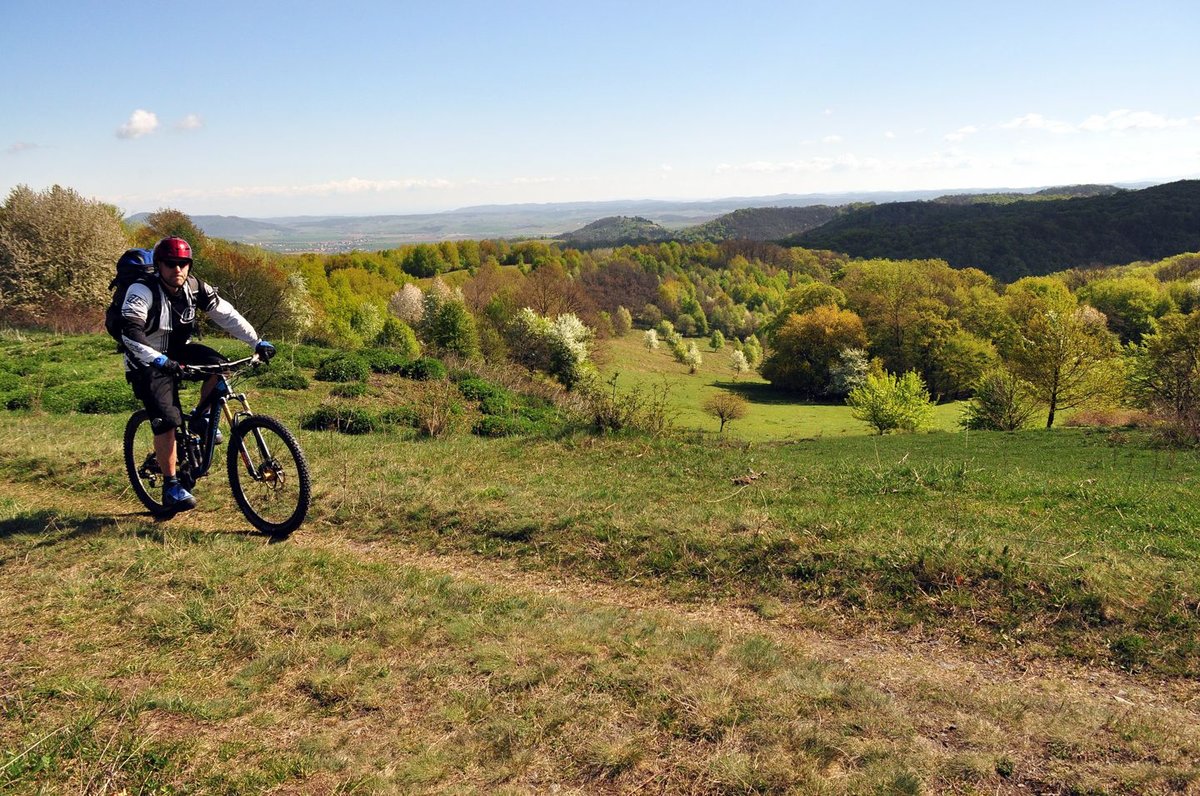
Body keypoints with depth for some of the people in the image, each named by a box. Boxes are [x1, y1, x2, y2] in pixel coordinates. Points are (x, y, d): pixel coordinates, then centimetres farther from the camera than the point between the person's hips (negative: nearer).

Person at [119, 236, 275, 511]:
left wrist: (258, 342, -16)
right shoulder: (142, 291, -23)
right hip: (148, 363, -5)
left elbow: (226, 314, -6)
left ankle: (201, 420, 4)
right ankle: (171, 488, -7)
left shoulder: (195, 288, -7)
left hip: (178, 351, 5)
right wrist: (159, 360, -47)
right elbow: (130, 332, -34)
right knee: (167, 421, -17)